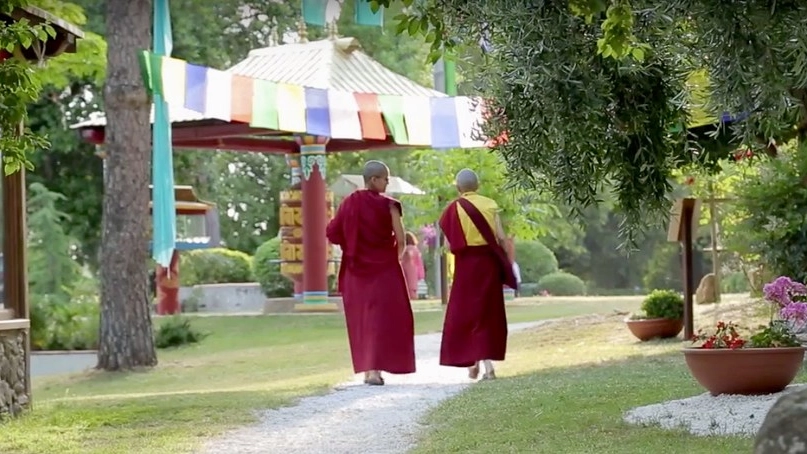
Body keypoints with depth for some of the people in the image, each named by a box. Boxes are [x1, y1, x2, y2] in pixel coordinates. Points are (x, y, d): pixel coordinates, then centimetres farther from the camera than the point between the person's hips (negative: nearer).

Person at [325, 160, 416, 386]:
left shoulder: (349, 203, 0)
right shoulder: (388, 205, -11)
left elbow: (332, 233, 0)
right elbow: (400, 241, -10)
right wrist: (395, 257, 9)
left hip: (356, 270, 4)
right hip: (384, 269, -4)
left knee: (362, 318, 14)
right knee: (383, 316, -1)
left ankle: (366, 368, 16)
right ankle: (374, 368, -13)